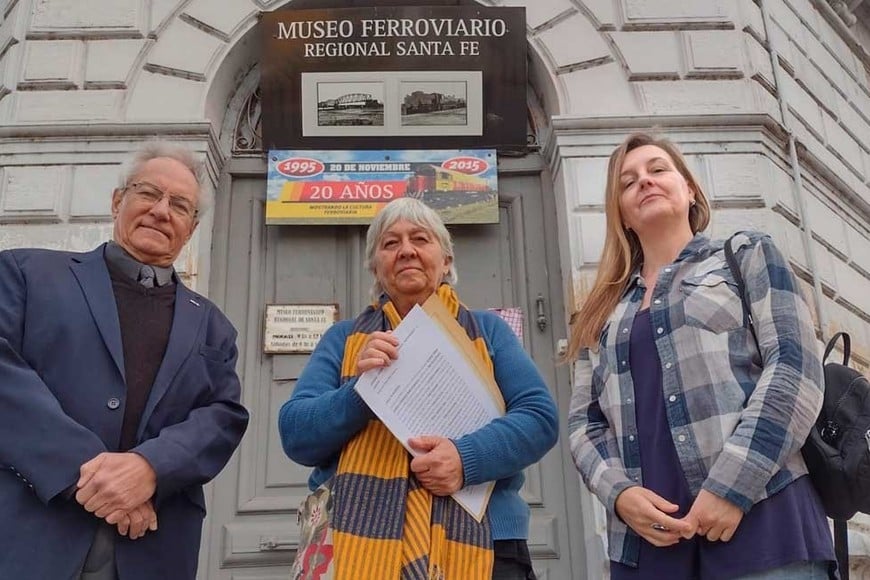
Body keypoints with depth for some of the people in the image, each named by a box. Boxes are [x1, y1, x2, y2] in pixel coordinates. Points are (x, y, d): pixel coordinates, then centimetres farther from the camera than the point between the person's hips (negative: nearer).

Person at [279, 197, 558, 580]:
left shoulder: (488, 330, 10)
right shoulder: (343, 339, 10)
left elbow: (540, 417, 0)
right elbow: (295, 435, 2)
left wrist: (468, 457, -17)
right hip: (357, 542, 0)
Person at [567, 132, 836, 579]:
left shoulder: (748, 255, 10)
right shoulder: (604, 313, 18)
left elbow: (795, 367, -3)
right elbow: (583, 421, 13)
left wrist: (732, 486, -13)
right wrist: (618, 492, -7)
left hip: (759, 514, -3)